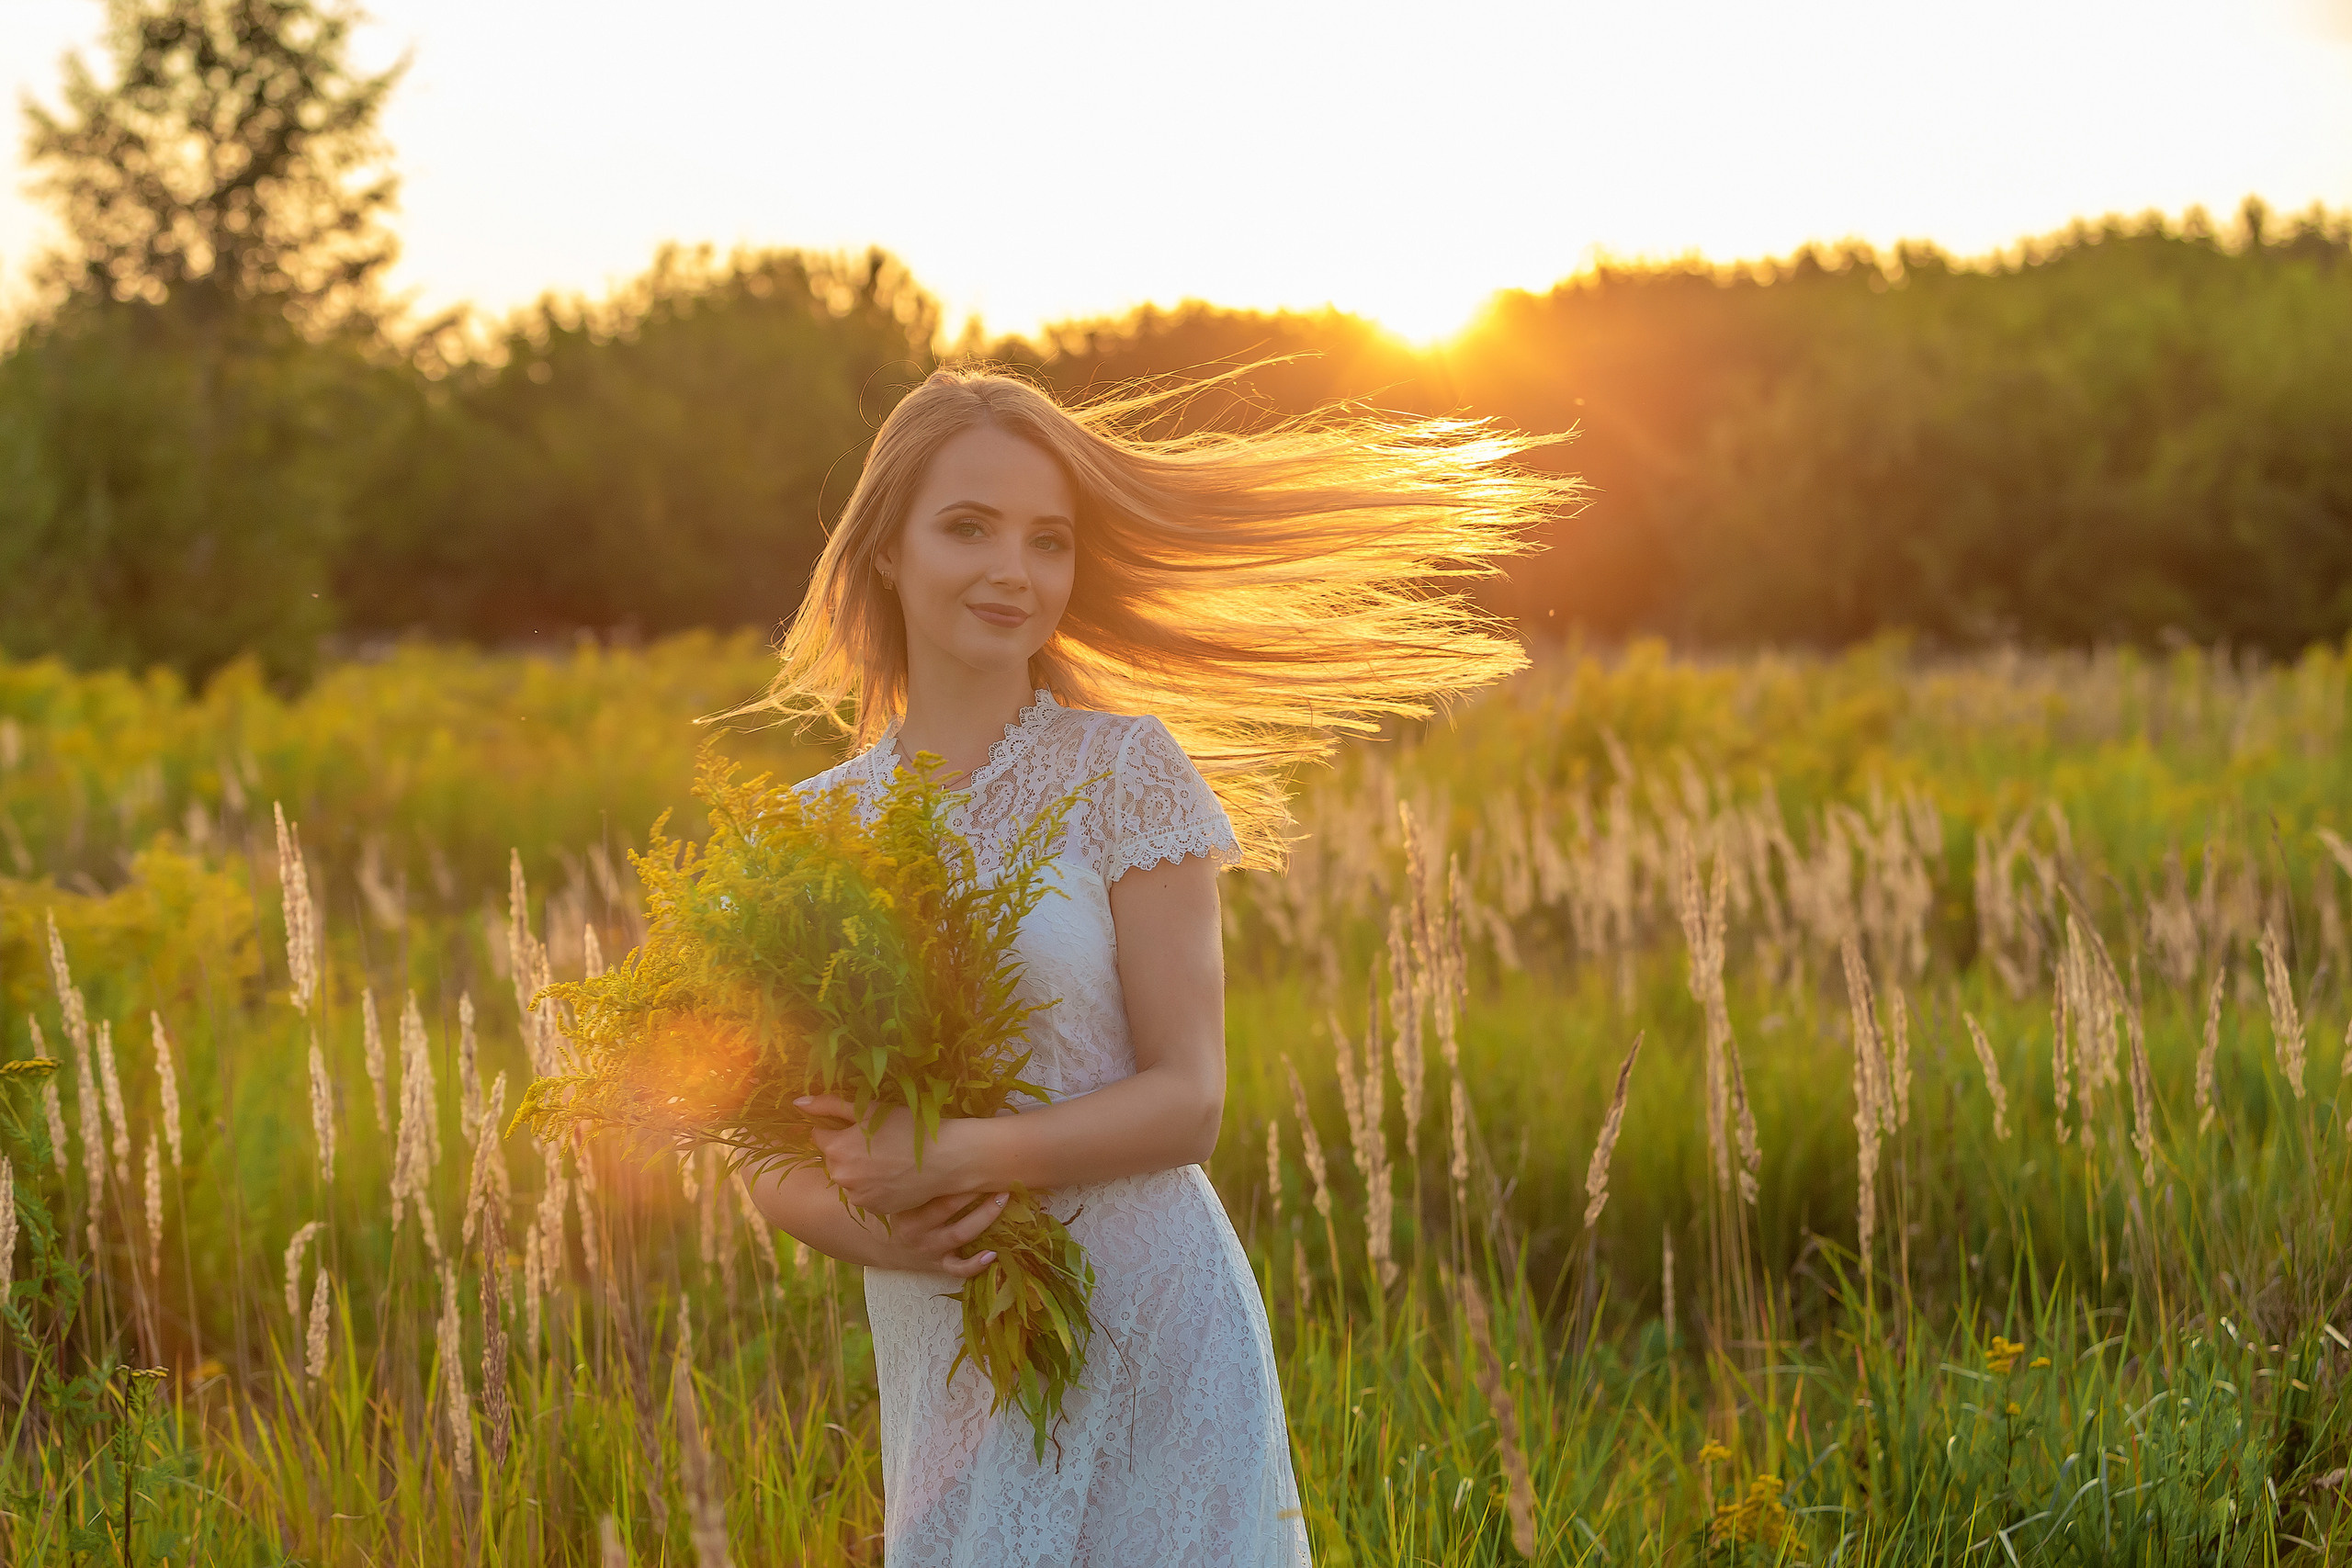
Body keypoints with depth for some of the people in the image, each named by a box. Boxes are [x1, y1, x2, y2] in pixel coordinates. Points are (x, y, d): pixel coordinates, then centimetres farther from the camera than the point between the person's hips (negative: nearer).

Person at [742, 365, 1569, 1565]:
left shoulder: (1124, 769, -4)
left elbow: (1187, 1100, -8)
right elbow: (773, 1159, 8)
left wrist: (968, 1154, -21)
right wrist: (867, 1224, -13)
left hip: (1150, 1349, -3)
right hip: (947, 1382, 3)